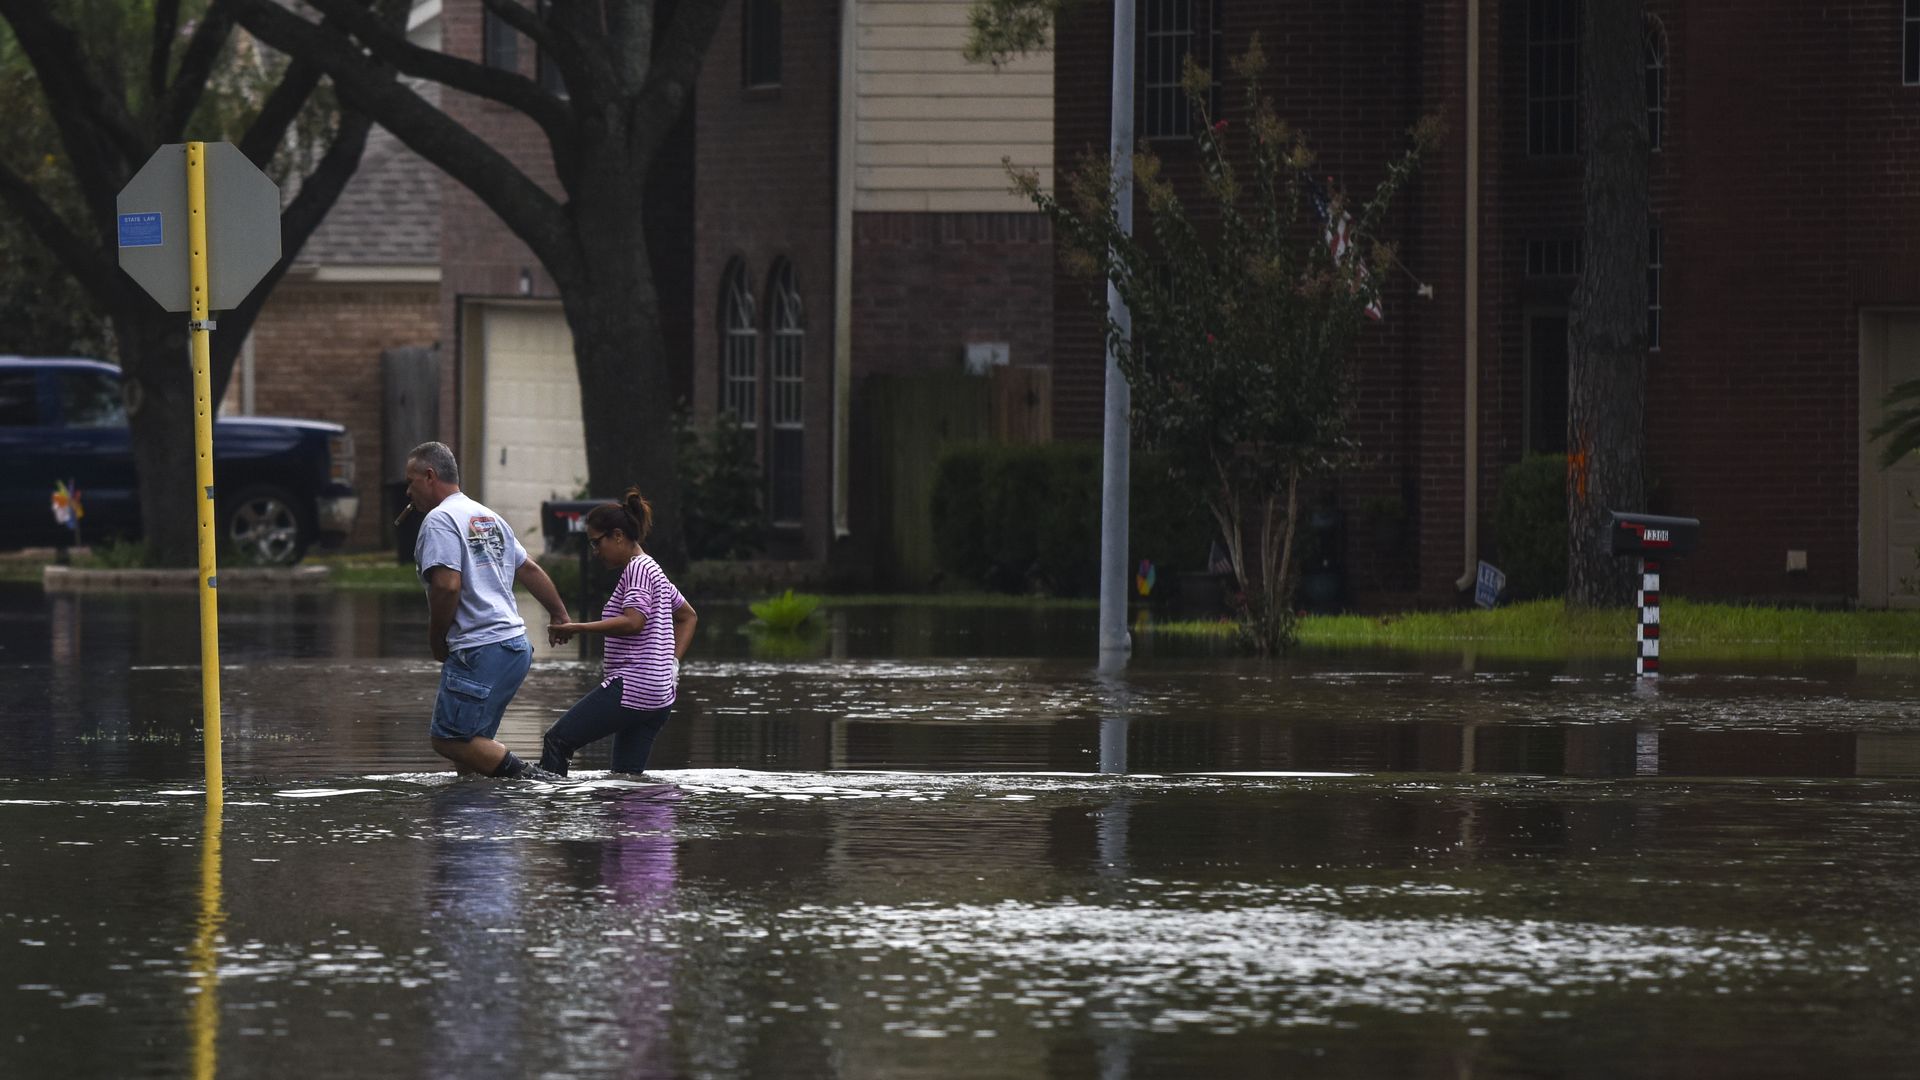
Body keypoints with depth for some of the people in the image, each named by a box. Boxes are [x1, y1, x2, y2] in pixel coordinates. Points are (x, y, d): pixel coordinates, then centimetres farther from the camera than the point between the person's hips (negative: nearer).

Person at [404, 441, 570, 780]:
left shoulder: (439, 520, -10)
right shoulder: (488, 517, 20)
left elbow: (447, 584, -21)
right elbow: (528, 569, 27)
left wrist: (436, 640, -8)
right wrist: (560, 615, 38)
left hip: (479, 651, -10)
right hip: (516, 645, 10)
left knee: (449, 739, -9)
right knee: (472, 743, 13)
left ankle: (529, 777, -18)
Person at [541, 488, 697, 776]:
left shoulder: (637, 569, -9)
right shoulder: (653, 570, 21)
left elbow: (633, 622, -23)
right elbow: (688, 617, 30)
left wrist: (577, 628, -20)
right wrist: (673, 661, 18)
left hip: (633, 686, -10)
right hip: (660, 694, 10)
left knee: (556, 740, -7)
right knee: (627, 774, 8)